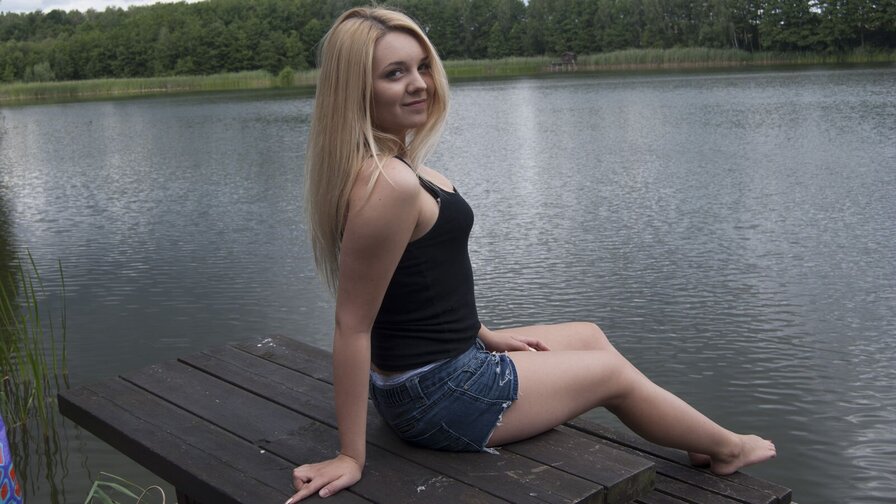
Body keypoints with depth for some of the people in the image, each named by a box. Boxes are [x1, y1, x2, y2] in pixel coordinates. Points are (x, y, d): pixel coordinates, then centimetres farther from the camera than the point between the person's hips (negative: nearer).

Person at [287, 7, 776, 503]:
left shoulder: (390, 162, 4)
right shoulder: (388, 183, -29)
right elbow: (353, 323, -26)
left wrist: (486, 335, 19)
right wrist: (351, 456, -21)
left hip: (426, 366, 10)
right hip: (440, 393, -10)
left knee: (589, 336, 25)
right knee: (613, 372, 12)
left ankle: (705, 444, 44)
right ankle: (727, 448, 41)